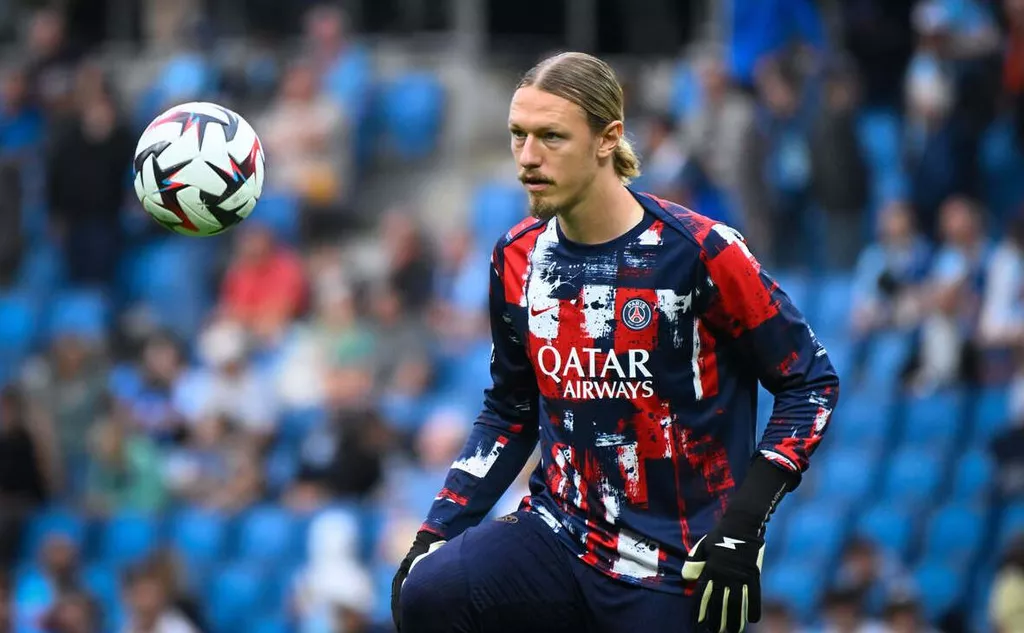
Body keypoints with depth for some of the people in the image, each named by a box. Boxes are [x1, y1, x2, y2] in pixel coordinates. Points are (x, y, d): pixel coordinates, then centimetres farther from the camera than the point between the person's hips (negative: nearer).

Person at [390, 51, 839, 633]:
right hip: (559, 536, 4)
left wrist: (742, 522, -16)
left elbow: (812, 381, -6)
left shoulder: (699, 251, -13)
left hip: (673, 564, -4)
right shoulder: (519, 258, 3)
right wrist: (437, 530, 4)